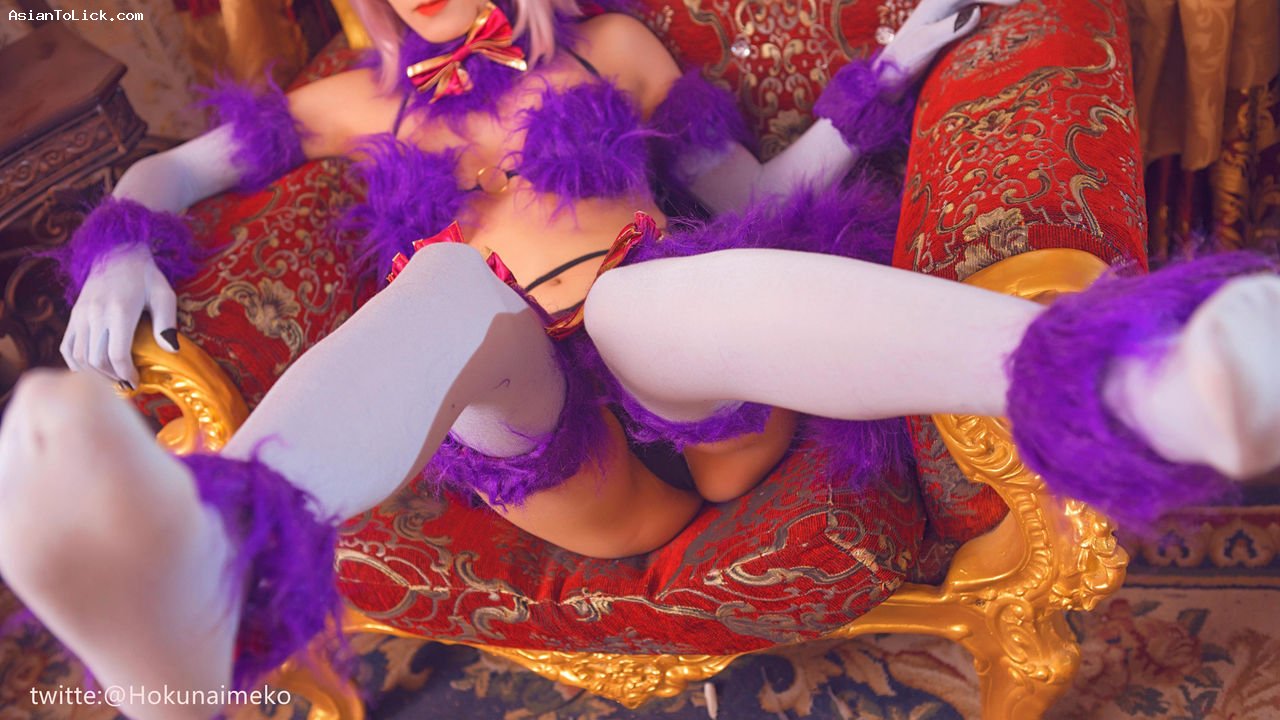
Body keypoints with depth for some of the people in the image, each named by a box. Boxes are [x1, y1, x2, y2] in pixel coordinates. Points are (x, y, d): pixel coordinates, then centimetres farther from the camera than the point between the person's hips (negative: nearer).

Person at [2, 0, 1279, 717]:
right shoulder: (368, 102, 23)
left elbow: (753, 197, 19)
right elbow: (169, 171, 24)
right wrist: (123, 244, 1)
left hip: (678, 366, 0)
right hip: (560, 466, 1)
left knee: (634, 287, -35)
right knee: (455, 276, -30)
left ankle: (1143, 381, -65)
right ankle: (208, 569, -65)